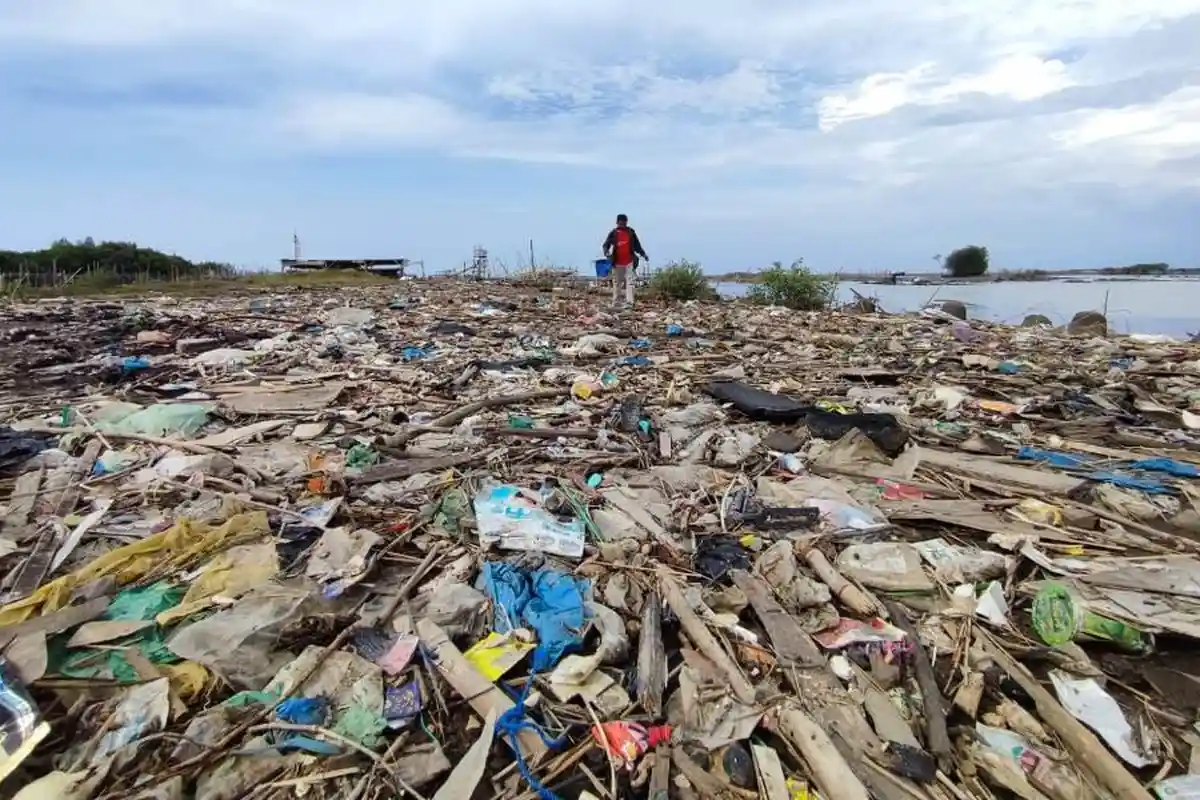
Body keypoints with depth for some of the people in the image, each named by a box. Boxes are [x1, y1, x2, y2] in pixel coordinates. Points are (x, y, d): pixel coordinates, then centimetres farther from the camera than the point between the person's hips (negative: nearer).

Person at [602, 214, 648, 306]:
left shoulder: (631, 232, 7)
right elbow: (606, 245, 2)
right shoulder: (613, 233, 1)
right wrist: (606, 253, -19)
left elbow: (637, 245, 15)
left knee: (630, 282, -8)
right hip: (617, 263, 0)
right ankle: (615, 303, 16)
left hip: (629, 262, 0)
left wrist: (643, 254, 8)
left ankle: (629, 302, -11)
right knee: (617, 283, 8)